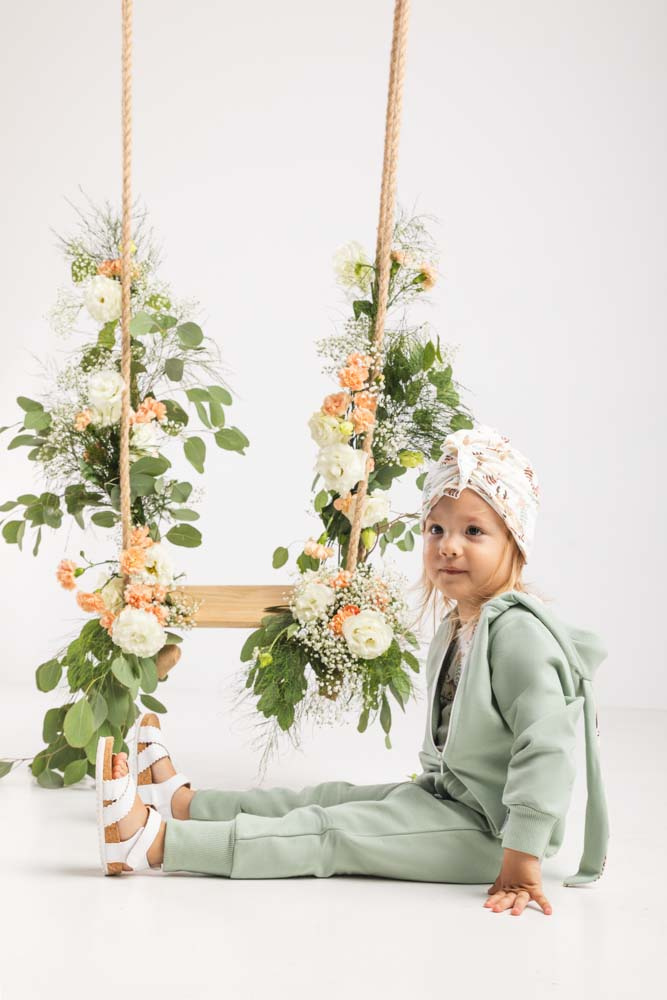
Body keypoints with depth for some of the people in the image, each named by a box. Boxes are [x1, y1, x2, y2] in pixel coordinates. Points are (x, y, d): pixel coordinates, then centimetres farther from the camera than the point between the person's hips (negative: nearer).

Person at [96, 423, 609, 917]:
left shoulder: (517, 632, -21)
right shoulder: (455, 629, 11)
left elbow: (547, 745, -30)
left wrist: (522, 858, -32)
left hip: (484, 828, -9)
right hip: (445, 793, 9)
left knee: (329, 833, -14)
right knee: (325, 796, 12)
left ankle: (152, 842, -18)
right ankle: (181, 799, 22)